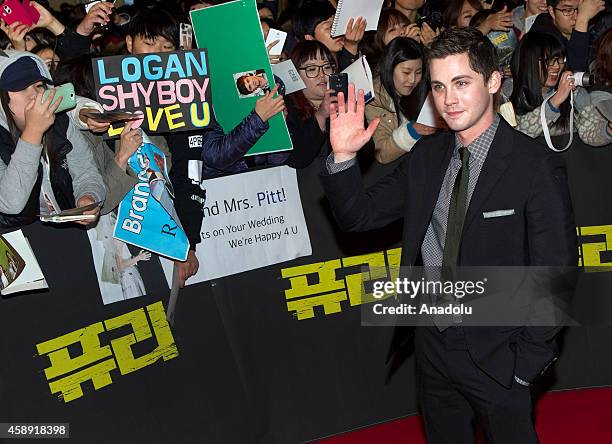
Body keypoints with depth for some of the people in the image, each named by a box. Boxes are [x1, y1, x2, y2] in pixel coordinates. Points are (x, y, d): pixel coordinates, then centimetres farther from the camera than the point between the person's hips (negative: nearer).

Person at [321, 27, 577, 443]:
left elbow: (556, 273, -12)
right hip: (434, 345, 5)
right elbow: (361, 214, 2)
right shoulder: (426, 156, 1)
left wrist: (529, 360, -11)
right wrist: (343, 156, -15)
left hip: (496, 354, -5)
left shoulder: (536, 166, -15)